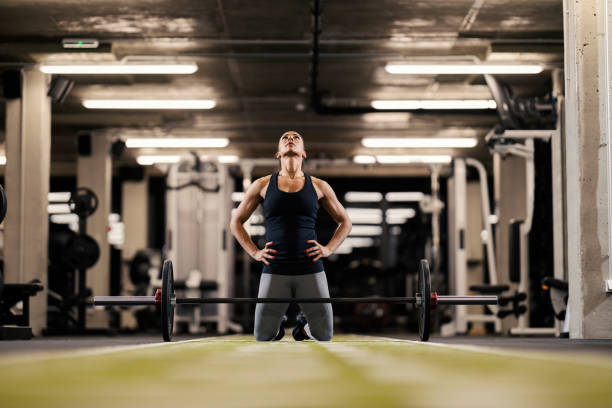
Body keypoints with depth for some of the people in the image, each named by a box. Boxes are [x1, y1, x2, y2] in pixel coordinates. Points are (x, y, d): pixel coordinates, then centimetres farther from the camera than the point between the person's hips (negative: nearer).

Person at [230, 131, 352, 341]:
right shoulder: (263, 185, 6)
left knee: (324, 335, 3)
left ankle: (304, 323, 36)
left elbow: (345, 222, 16)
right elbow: (236, 222, 14)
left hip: (311, 270, 0)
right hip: (275, 271, 0)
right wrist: (254, 252, 2)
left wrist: (329, 249, 2)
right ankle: (279, 323, 37)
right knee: (263, 337, 3)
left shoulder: (319, 186, 7)